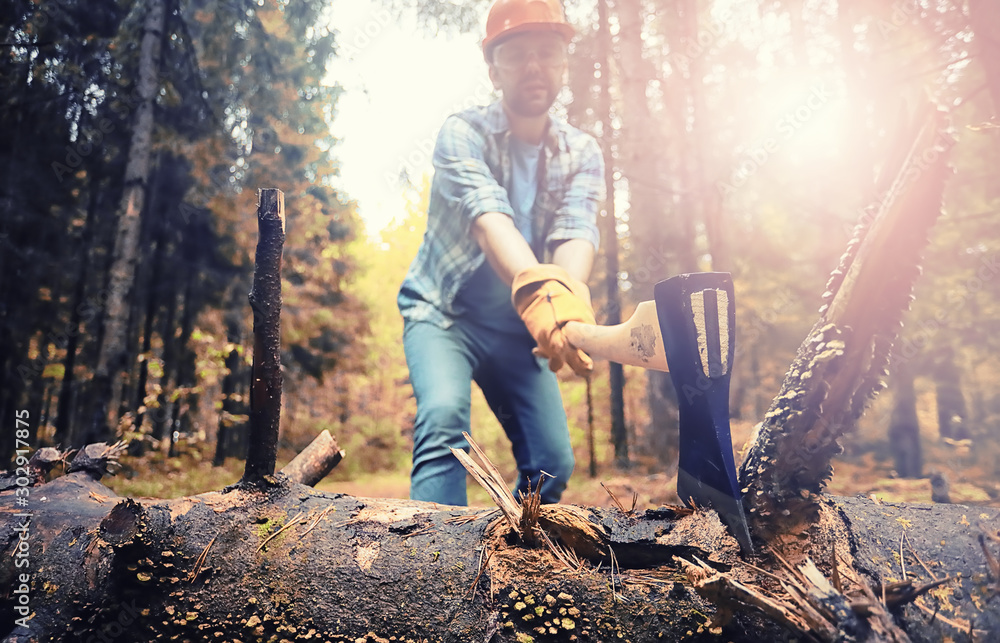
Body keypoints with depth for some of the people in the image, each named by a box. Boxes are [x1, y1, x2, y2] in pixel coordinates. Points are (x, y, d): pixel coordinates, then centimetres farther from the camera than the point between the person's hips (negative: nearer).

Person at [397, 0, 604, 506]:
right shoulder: (463, 133, -12)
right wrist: (539, 289, -53)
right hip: (442, 310, -3)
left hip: (517, 325, 4)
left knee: (552, 462, -2)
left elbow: (575, 232, -21)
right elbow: (488, 217, -32)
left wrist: (570, 300, -45)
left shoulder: (581, 154, -2)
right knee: (443, 417, -31)